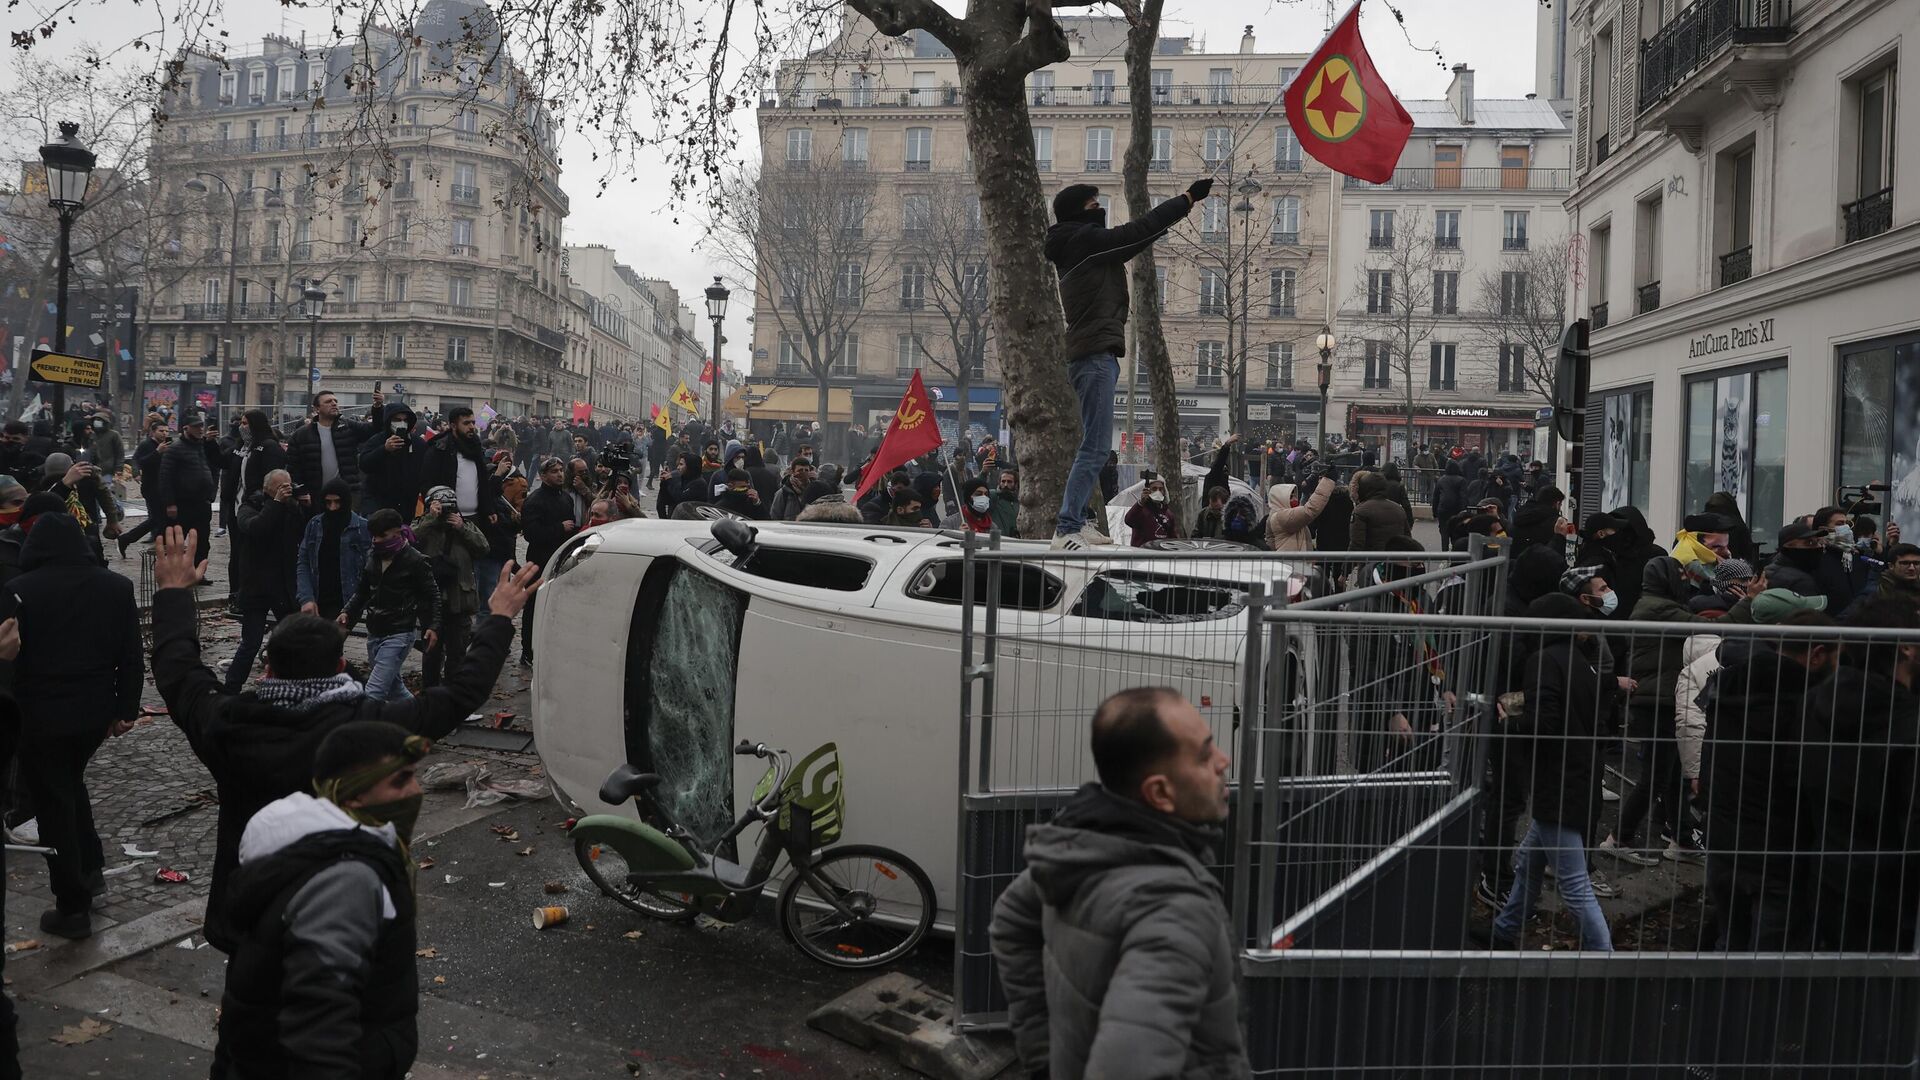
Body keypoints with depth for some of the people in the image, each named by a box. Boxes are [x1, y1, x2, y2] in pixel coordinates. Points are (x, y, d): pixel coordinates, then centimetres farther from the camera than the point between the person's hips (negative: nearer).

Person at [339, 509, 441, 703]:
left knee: (374, 692, -14)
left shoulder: (415, 561, -10)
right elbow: (363, 592, 18)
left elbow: (432, 596, -4)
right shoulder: (373, 557, 7)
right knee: (392, 687, 17)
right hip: (374, 632, 7)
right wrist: (348, 612, 3)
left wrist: (433, 625, -14)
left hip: (399, 634, -7)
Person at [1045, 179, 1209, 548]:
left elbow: (1134, 238, 27)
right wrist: (1188, 197, 0)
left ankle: (1074, 522, 15)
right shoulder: (1085, 240, -8)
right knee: (1096, 448, -14)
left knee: (1094, 447, 13)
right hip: (1095, 355, -11)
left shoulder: (1085, 248, 20)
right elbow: (1139, 230, -8)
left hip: (1096, 356, 11)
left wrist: (1183, 206, 26)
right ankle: (1066, 529, -17)